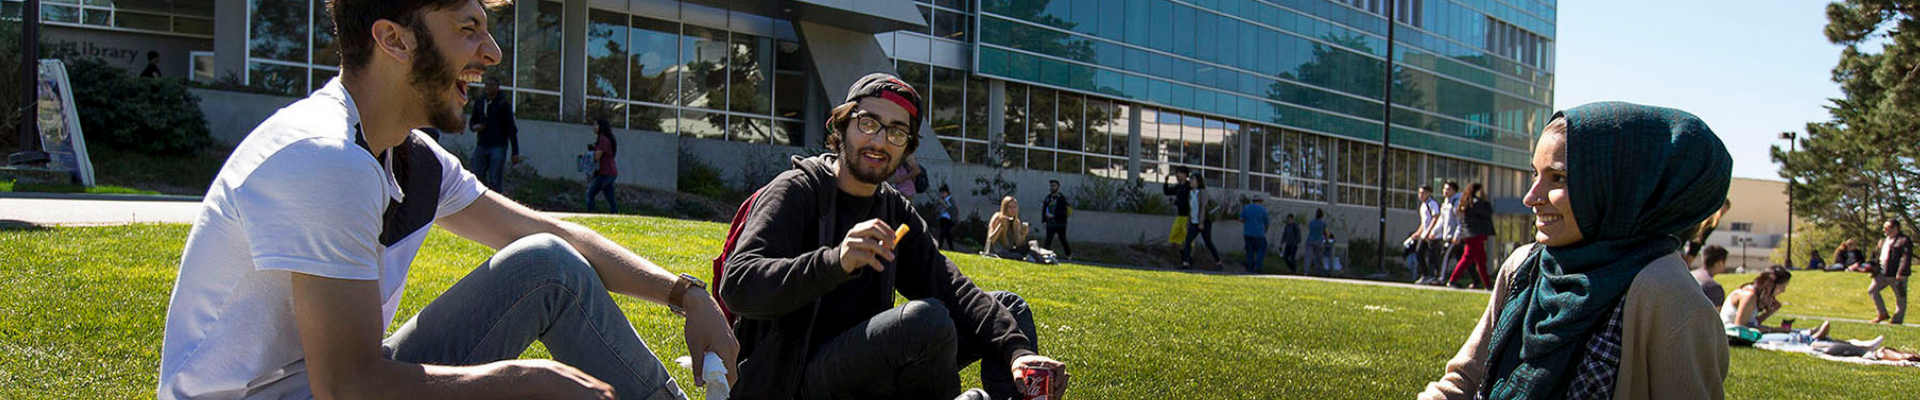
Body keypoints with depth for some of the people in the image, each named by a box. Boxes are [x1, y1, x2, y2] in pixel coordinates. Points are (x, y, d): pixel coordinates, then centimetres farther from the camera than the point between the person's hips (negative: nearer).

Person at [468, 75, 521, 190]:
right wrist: (474, 127, -4)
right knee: (477, 177, 2)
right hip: (481, 145, 5)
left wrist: (515, 152, -10)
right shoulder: (479, 102, 9)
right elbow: (472, 120, 23)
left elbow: (511, 128, -6)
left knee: (494, 181, -9)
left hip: (498, 147, -5)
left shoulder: (503, 103, -6)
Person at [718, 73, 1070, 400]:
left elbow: (951, 289, 0)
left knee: (1010, 308, 5)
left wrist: (1017, 351, -17)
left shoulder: (896, 212, 13)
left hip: (862, 363, 7)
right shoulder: (797, 191, -7)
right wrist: (836, 262, -37)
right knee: (926, 319, -32)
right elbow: (737, 286, -22)